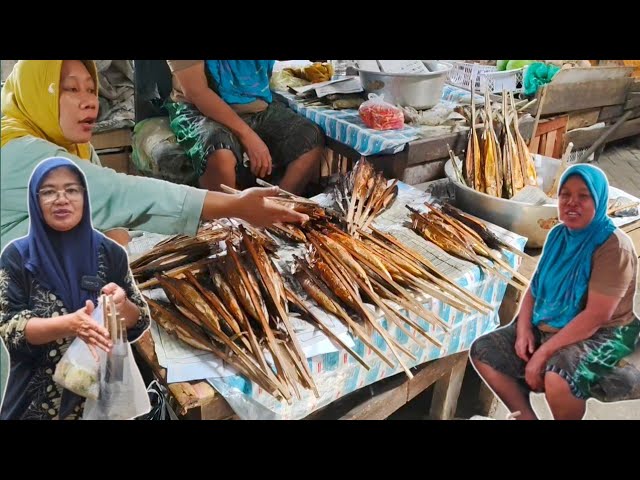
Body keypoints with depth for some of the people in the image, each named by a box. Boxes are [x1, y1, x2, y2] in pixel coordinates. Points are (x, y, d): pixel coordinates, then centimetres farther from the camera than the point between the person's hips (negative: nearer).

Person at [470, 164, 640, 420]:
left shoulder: (613, 246, -19)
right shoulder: (559, 234, 4)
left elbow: (596, 316, -24)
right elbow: (535, 286, 9)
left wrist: (544, 353, -24)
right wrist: (524, 329, -8)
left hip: (599, 335, -7)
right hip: (545, 326, 8)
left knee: (557, 379, -37)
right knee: (482, 352, -3)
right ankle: (526, 416, 7)